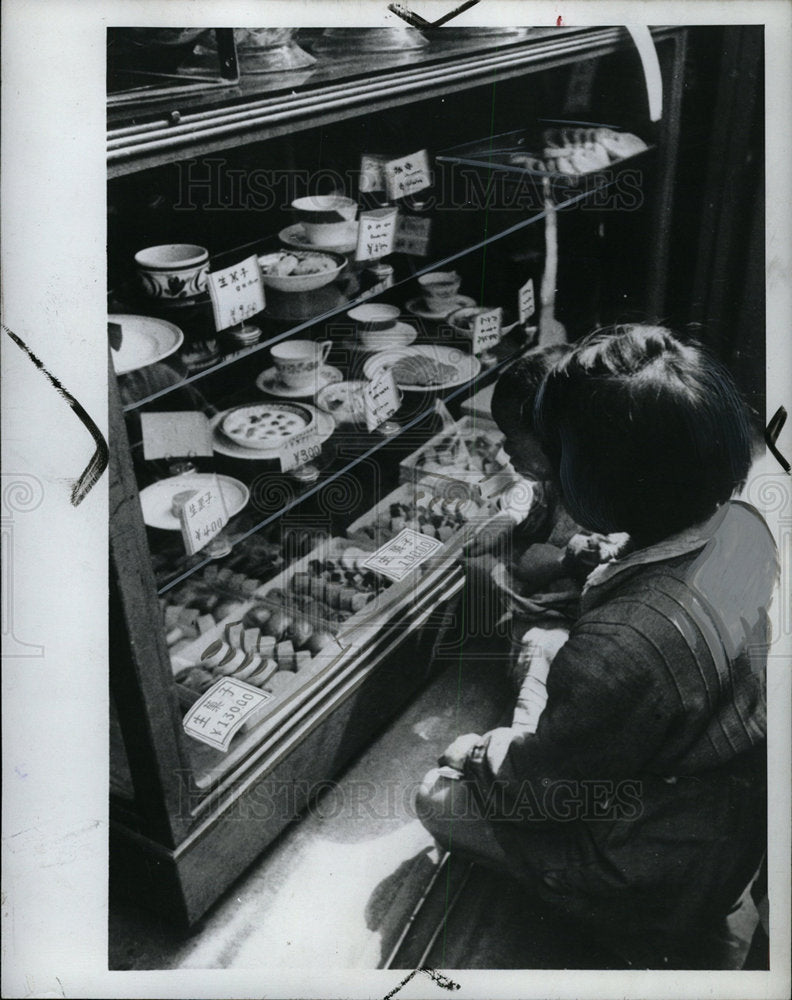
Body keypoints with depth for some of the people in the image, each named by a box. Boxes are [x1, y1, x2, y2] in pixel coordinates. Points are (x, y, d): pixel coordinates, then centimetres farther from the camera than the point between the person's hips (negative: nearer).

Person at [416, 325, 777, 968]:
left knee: (441, 798, 8)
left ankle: (653, 946, 23)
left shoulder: (623, 649, -41)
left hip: (663, 881, -7)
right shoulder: (742, 526, -15)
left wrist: (480, 755, -2)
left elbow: (544, 790, -21)